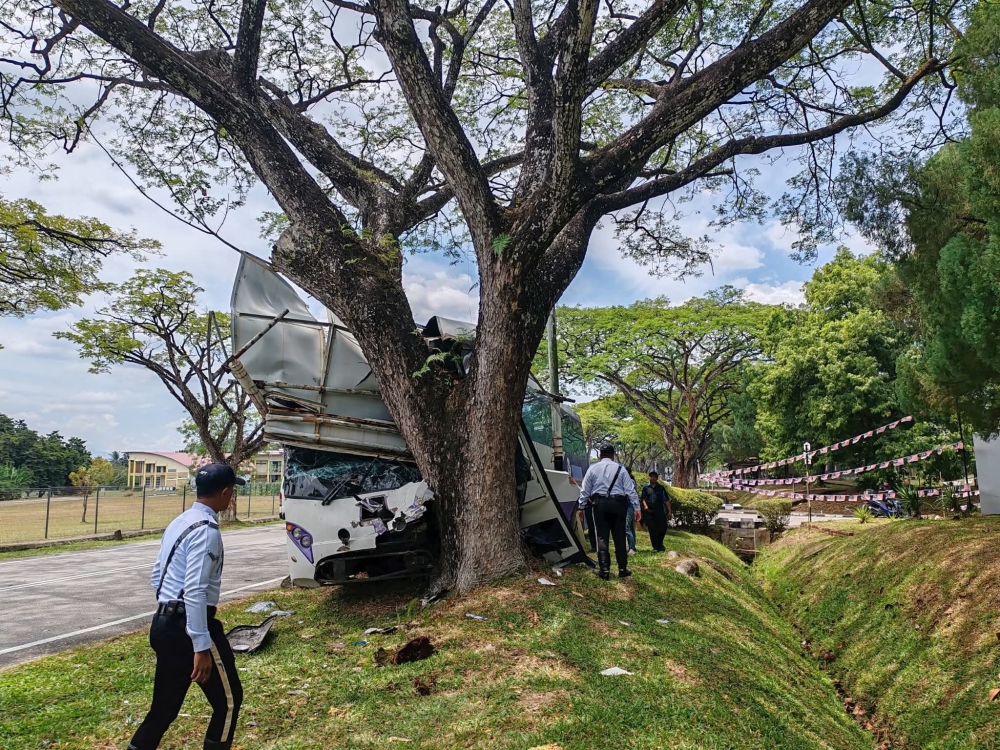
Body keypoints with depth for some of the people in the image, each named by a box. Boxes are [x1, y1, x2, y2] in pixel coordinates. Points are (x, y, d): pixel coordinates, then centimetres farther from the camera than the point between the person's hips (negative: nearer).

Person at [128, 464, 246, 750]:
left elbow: (157, 577, 18)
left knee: (165, 706, 18)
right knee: (228, 700, 8)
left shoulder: (178, 523, 11)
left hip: (163, 623, 9)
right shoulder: (206, 529, -18)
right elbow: (195, 591, -24)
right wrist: (201, 646, -21)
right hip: (187, 625, -9)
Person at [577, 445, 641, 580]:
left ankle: (604, 570, 1)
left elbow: (585, 490, 5)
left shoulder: (593, 468, 6)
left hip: (600, 504, 0)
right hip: (617, 504, 0)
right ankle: (622, 569, 13)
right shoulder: (620, 468, 4)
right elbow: (630, 489, 0)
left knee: (602, 537, 4)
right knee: (619, 537, 8)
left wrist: (581, 507, 12)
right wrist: (636, 508, 2)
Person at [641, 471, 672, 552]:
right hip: (649, 511, 0)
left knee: (663, 528, -3)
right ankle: (656, 547, 9)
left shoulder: (661, 488, 10)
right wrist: (645, 505, -9)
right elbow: (643, 499, 11)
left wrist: (669, 510, 2)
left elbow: (666, 500, 8)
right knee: (652, 530, -2)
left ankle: (660, 544, 23)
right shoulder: (646, 488, 9)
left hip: (660, 511, 0)